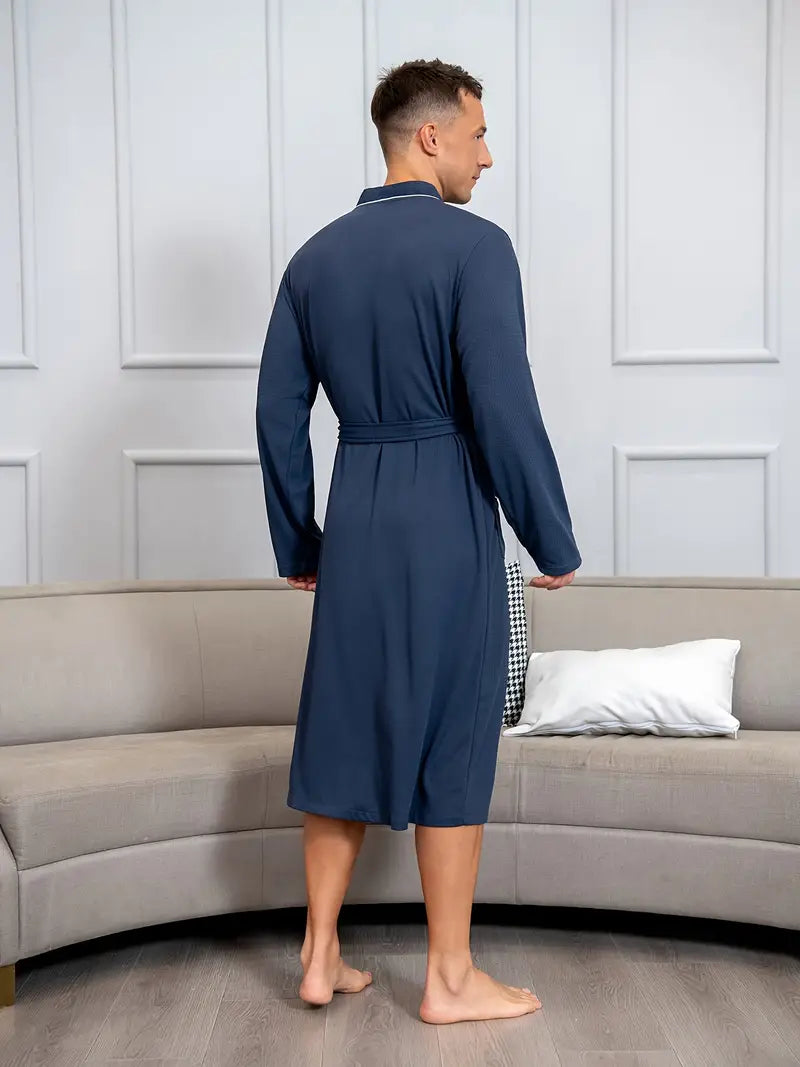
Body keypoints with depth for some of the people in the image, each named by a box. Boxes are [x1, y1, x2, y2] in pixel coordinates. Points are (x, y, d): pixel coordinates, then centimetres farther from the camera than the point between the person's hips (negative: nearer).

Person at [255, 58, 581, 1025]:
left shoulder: (316, 256, 8)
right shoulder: (474, 245, -10)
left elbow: (279, 415, 8)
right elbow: (504, 410, -16)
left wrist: (298, 544, 16)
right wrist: (554, 544, -6)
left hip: (354, 519, 6)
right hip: (449, 520, -5)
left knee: (344, 729, 14)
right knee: (452, 744, 4)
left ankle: (321, 958, 24)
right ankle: (450, 980, 17)